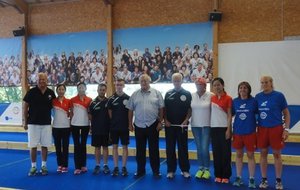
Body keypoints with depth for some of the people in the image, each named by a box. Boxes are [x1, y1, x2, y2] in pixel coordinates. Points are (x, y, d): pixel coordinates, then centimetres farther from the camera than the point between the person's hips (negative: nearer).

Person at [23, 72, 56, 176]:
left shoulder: (51, 93, 0)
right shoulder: (31, 92, -6)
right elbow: (25, 106, -1)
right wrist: (24, 121, -2)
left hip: (46, 123, 2)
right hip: (33, 123, -2)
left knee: (45, 145, 7)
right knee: (33, 146, 3)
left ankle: (44, 166, 19)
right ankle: (33, 167, 15)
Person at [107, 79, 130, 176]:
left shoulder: (128, 98, 0)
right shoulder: (111, 99, 1)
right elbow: (110, 113, 5)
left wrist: (129, 123, -2)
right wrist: (114, 122, 0)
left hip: (125, 127, -1)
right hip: (114, 127, 1)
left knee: (125, 147, 5)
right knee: (115, 146, 6)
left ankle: (124, 167, 14)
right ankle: (116, 167, 15)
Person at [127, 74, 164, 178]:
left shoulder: (156, 93, 0)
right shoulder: (135, 94, 5)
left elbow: (161, 109, 0)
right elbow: (130, 110, 7)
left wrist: (160, 122, -5)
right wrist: (130, 124, 5)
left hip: (153, 125, -2)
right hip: (139, 125, 2)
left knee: (154, 149, 6)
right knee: (140, 150, 10)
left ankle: (156, 171, 17)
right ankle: (140, 170, 23)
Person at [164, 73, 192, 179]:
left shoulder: (187, 94, 1)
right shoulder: (168, 94, 7)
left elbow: (190, 109, 0)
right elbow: (164, 109, 8)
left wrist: (186, 120, -12)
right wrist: (165, 120, -4)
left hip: (182, 125, -2)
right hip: (169, 125, 2)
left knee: (183, 148, 5)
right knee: (170, 148, 6)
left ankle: (185, 170, 15)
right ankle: (171, 170, 15)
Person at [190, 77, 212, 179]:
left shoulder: (210, 95, -8)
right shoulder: (192, 95, 2)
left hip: (206, 125, -3)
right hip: (195, 125, 3)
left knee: (205, 148, -4)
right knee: (199, 148, 11)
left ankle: (207, 169, 13)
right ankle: (200, 168, 23)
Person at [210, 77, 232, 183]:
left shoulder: (228, 98, -5)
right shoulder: (212, 98, 8)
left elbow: (229, 115, -7)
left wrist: (228, 129, -12)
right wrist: (209, 126, 6)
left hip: (224, 127, -4)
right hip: (214, 127, 4)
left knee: (226, 152, 2)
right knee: (216, 151, 8)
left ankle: (226, 175, 13)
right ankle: (218, 175, 18)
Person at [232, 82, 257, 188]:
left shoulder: (253, 101, -5)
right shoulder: (235, 101, 2)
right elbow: (231, 114, 10)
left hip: (250, 132, -2)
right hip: (237, 131, 3)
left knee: (250, 155, 5)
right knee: (239, 155, 11)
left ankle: (251, 179, 16)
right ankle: (238, 177, 22)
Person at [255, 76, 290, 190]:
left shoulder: (279, 95, -5)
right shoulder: (258, 97, 2)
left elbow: (286, 113, -1)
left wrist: (286, 129, -8)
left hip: (276, 128, -2)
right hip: (262, 129, 3)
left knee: (277, 154, 7)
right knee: (263, 154, 8)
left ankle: (278, 181, 21)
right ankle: (264, 180, 20)